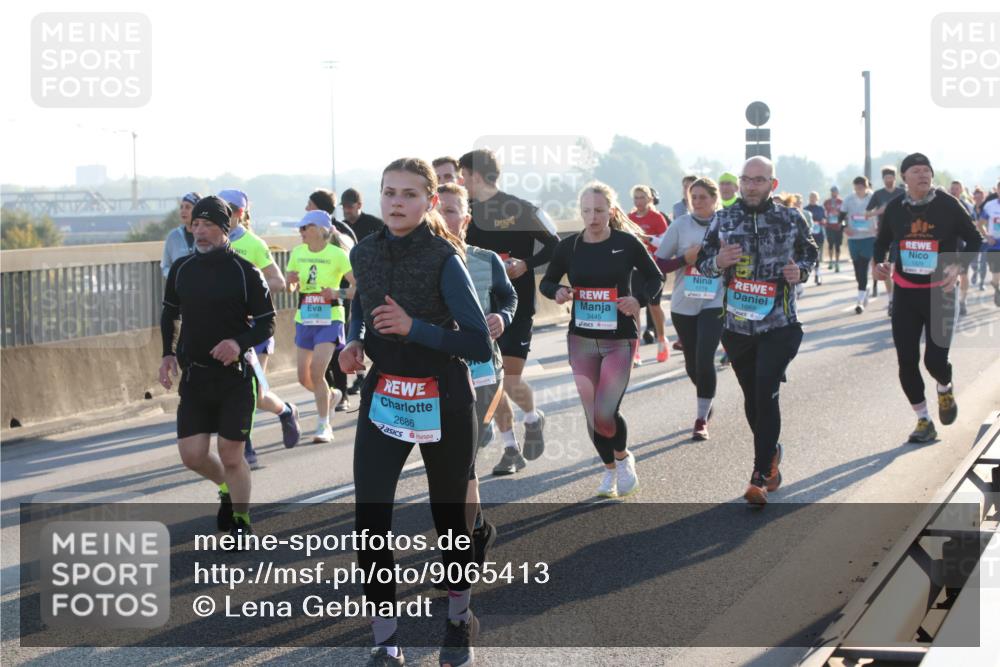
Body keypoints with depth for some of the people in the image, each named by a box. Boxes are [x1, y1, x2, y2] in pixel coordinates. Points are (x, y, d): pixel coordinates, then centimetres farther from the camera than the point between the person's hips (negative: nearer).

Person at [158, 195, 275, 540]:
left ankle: (240, 522, 18)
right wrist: (168, 353, 5)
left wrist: (240, 342, -23)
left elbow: (267, 323, -5)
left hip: (235, 376, -4)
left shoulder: (245, 272, -9)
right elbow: (169, 313, 18)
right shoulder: (181, 269, 3)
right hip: (193, 375, 4)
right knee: (192, 455, 1)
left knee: (230, 456, -2)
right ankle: (227, 488, 33)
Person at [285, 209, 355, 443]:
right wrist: (291, 281, -8)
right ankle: (332, 395, 40)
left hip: (329, 320, -6)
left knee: (316, 372, -16)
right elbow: (290, 288, 14)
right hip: (304, 319, 6)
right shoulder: (297, 253, 5)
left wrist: (339, 293, -27)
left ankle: (324, 426, -3)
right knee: (304, 377, 8)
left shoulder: (337, 254, -10)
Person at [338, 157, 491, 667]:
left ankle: (459, 620, 37)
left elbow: (479, 345, -20)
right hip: (382, 399, 4)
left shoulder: (444, 259, -16)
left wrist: (414, 327, -29)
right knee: (370, 523, -8)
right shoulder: (365, 253, -1)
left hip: (443, 404, -4)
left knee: (449, 516, 12)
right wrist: (355, 342, 3)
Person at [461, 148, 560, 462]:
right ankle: (511, 448, 19)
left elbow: (556, 246, -5)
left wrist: (526, 264, -17)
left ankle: (533, 418, 22)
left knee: (511, 381, -10)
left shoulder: (523, 210, -9)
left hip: (517, 307, -5)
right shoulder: (467, 213, 7)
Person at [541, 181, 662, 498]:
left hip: (619, 340, -3)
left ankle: (623, 457, 19)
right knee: (592, 415, 6)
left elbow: (655, 278, 4)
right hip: (581, 339, 3)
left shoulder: (627, 242, -7)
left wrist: (638, 299, -15)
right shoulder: (569, 246, -1)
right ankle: (610, 468, 31)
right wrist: (558, 291, -13)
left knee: (605, 414, -13)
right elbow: (546, 282, 9)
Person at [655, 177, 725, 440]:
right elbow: (658, 264, -2)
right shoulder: (680, 226, -2)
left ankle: (702, 419, -3)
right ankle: (707, 402, 42)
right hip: (683, 305, 2)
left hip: (714, 303, -2)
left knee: (704, 360, -15)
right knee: (692, 365, 12)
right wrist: (685, 258, -15)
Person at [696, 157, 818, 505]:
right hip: (737, 325, 3)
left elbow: (810, 252, 13)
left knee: (766, 394, -12)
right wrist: (718, 261, -14)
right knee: (752, 398, 13)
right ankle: (771, 453, 38)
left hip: (779, 324, -3)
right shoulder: (723, 220, 2)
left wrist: (800, 272, -9)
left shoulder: (791, 219, -2)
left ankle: (761, 476, -8)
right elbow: (702, 262, 9)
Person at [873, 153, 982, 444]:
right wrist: (879, 263, -5)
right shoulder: (895, 208, 0)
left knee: (935, 359, -10)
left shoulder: (947, 205, -8)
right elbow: (882, 242, 15)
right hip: (905, 293, 3)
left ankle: (945, 389, 28)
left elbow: (974, 240, 0)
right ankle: (924, 421, 17)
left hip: (939, 292, -3)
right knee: (906, 362, 0)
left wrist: (959, 267, -16)